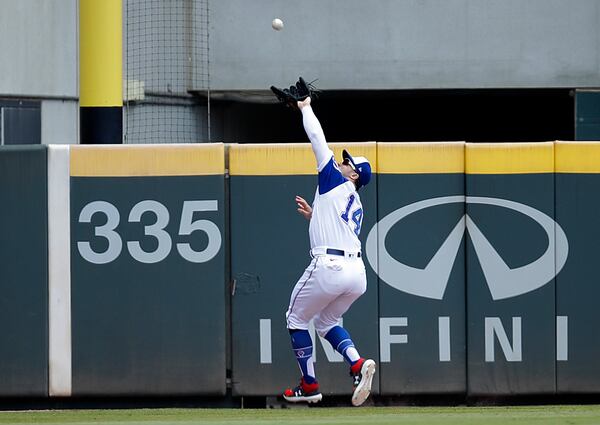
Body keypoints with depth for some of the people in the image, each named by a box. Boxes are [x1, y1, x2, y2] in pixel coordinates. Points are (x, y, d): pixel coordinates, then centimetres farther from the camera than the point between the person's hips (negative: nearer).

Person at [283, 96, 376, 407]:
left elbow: (317, 137, 7)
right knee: (327, 322, 25)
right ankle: (358, 364, -2)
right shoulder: (356, 206, 25)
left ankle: (309, 385, 11)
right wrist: (313, 215, 28)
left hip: (329, 266, -8)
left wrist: (305, 108, 19)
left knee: (296, 320, 12)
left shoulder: (334, 180, 4)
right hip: (357, 272, 8)